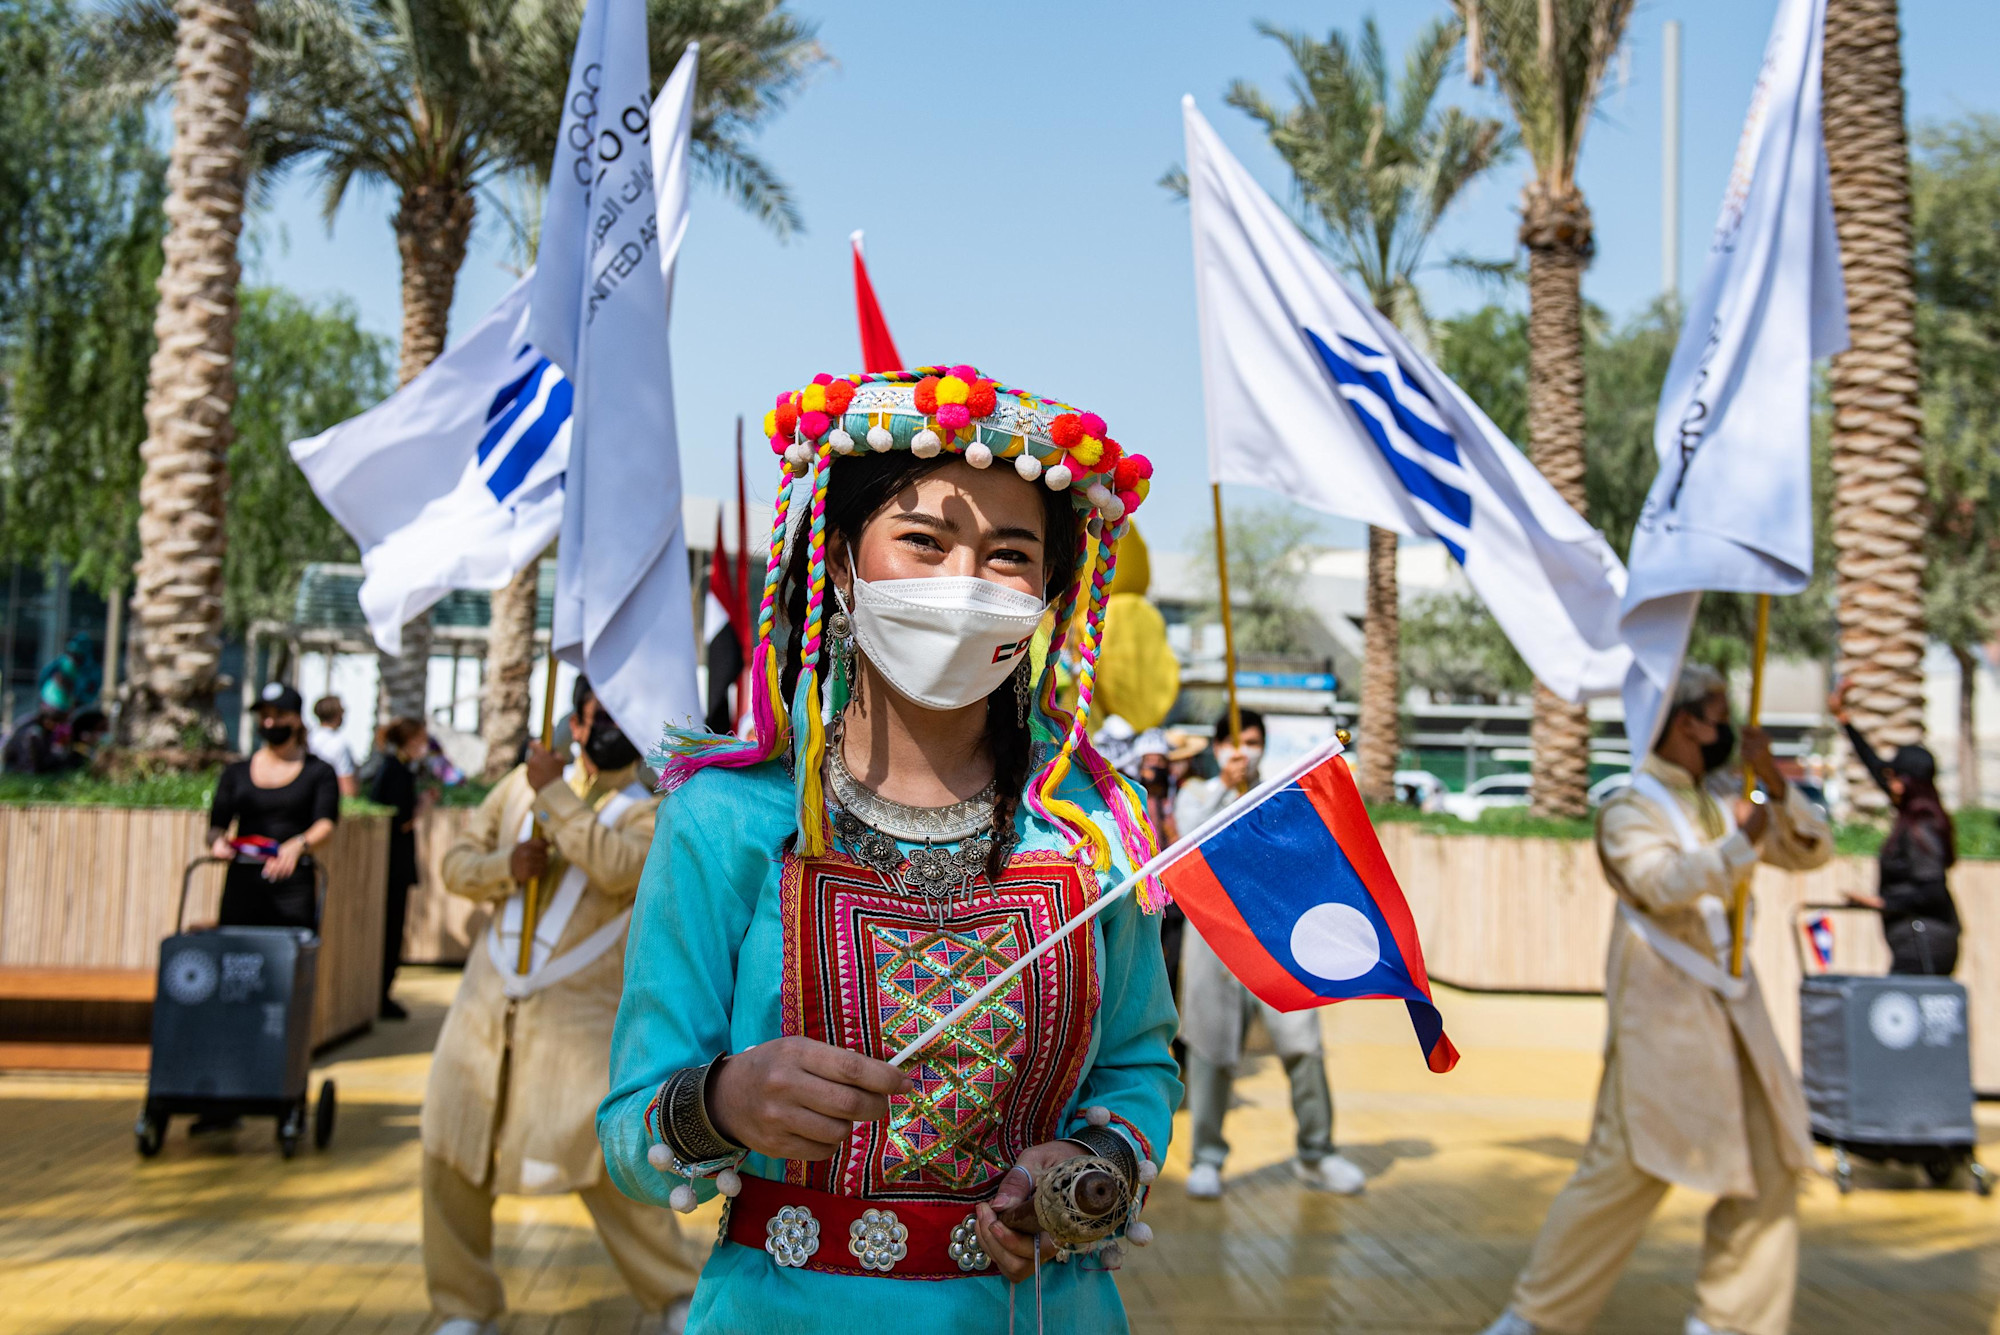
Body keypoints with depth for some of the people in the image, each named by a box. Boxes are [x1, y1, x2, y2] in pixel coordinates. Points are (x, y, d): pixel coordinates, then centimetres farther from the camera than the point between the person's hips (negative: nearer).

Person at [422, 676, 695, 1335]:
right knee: (450, 1148, 6)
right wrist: (507, 867, -9)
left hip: (581, 1009, -5)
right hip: (490, 991, 5)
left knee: (599, 1156, -12)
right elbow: (457, 860, 12)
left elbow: (618, 866, -24)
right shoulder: (525, 780, 11)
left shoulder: (656, 804, -4)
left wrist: (555, 794, -15)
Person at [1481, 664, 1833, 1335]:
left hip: (1732, 1012, 7)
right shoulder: (1630, 811, -8)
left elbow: (1813, 850, 9)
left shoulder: (1723, 803, 12)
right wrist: (1741, 844, -25)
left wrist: (1774, 783, -4)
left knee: (1768, 1167, 8)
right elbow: (1664, 883, -26)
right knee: (1625, 1167, -6)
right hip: (1663, 1018, -7)